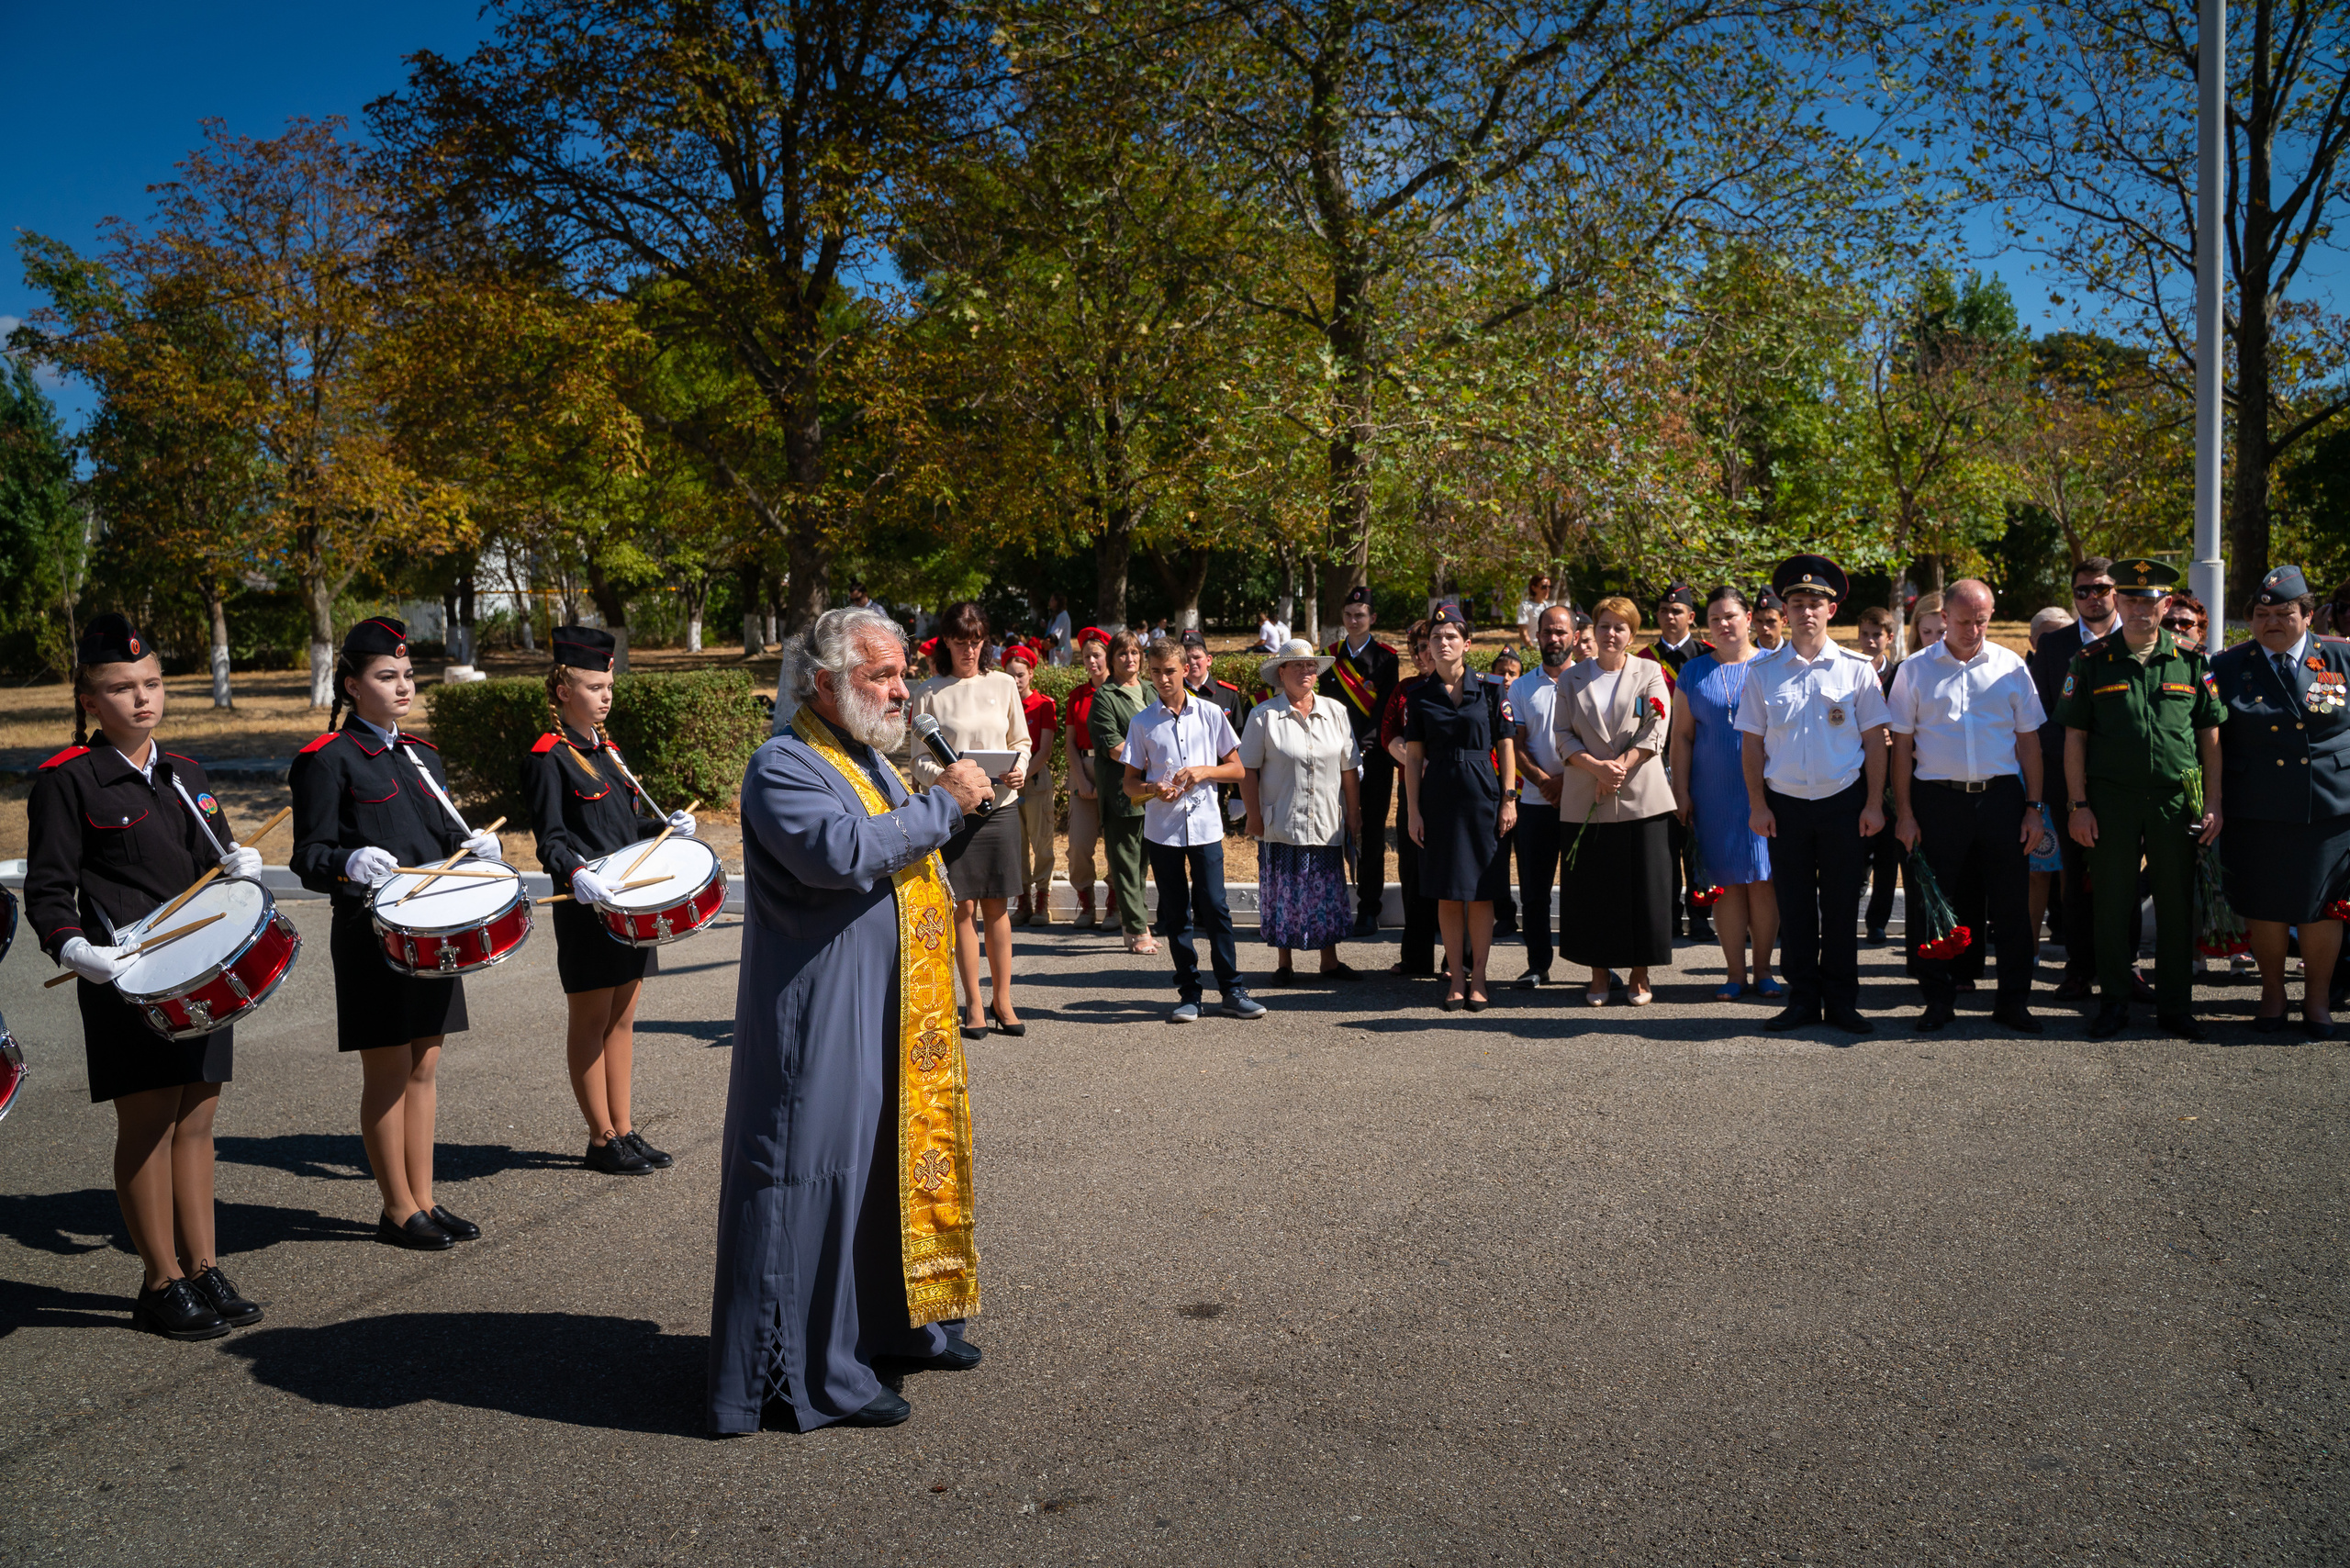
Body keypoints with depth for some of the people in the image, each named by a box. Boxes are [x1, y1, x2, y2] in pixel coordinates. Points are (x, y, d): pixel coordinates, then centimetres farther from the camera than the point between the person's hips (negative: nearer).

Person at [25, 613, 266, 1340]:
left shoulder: (186, 775, 14)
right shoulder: (67, 780, -5)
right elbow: (48, 890, -6)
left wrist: (240, 865, -1)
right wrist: (73, 947, -24)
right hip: (127, 981, -6)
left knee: (194, 1122, 10)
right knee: (147, 1125, 0)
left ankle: (203, 1268, 19)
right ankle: (162, 1283, 10)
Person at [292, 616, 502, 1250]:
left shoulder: (422, 757, 15)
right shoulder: (328, 759, -7)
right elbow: (310, 859, -10)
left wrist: (478, 846, -2)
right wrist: (350, 864, -30)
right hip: (372, 936, -7)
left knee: (424, 1066, 11)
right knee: (388, 1070, 0)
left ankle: (423, 1199, 20)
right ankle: (398, 1210, 11)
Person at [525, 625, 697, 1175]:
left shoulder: (609, 751, 15)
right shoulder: (548, 758, -9)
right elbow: (551, 838, -16)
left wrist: (667, 827, 2)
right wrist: (575, 875, -34)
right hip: (586, 907, -8)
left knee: (622, 1019, 12)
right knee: (590, 1022, 2)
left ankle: (623, 1130, 20)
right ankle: (602, 1139, 10)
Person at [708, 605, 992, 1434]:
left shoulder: (870, 759, 16)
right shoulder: (784, 766, -14)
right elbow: (840, 850, -31)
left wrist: (958, 805, 11)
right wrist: (940, 804, -23)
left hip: (893, 1022, 10)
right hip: (823, 1028, -10)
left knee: (893, 1163, 18)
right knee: (821, 1179, -4)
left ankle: (896, 1324, 33)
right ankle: (813, 1374, 5)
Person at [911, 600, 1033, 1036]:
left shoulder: (1003, 685, 8)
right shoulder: (929, 693, 1)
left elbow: (1022, 742, 13)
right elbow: (920, 760, 1)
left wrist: (1019, 770, -8)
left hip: (1001, 806, 2)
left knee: (997, 905, 6)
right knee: (962, 906, 1)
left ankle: (1002, 999, 15)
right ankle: (974, 1003, 11)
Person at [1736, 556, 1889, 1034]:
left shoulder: (1856, 670, 2)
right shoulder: (1763, 673, 5)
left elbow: (1874, 740, 2)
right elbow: (1752, 743, 5)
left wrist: (1874, 804, -3)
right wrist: (1758, 805, -1)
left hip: (1843, 802, -1)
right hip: (1785, 803, 1)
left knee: (1841, 905, 5)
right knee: (1794, 905, 6)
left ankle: (1841, 1001, 15)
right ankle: (1802, 999, 15)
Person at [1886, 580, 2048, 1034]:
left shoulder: (2011, 667, 7)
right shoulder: (1915, 669, 4)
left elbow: (2028, 740, 9)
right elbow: (1902, 744, 4)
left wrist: (2034, 806, 4)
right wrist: (1904, 812, -2)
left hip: (2001, 796, 1)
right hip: (1938, 799, -1)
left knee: (2010, 903, 4)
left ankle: (2013, 1000, 16)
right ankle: (1939, 1001, 15)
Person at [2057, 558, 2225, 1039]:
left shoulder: (2190, 660, 6)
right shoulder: (2092, 661, 2)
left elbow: (2209, 735, 8)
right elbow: (2074, 737, 2)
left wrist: (2213, 804, 2)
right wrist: (2078, 805, -4)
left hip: (2176, 800, 1)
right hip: (2111, 800, -1)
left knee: (2177, 906, 7)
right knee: (2112, 904, 4)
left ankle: (2175, 1004, 18)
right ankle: (2114, 1003, 16)